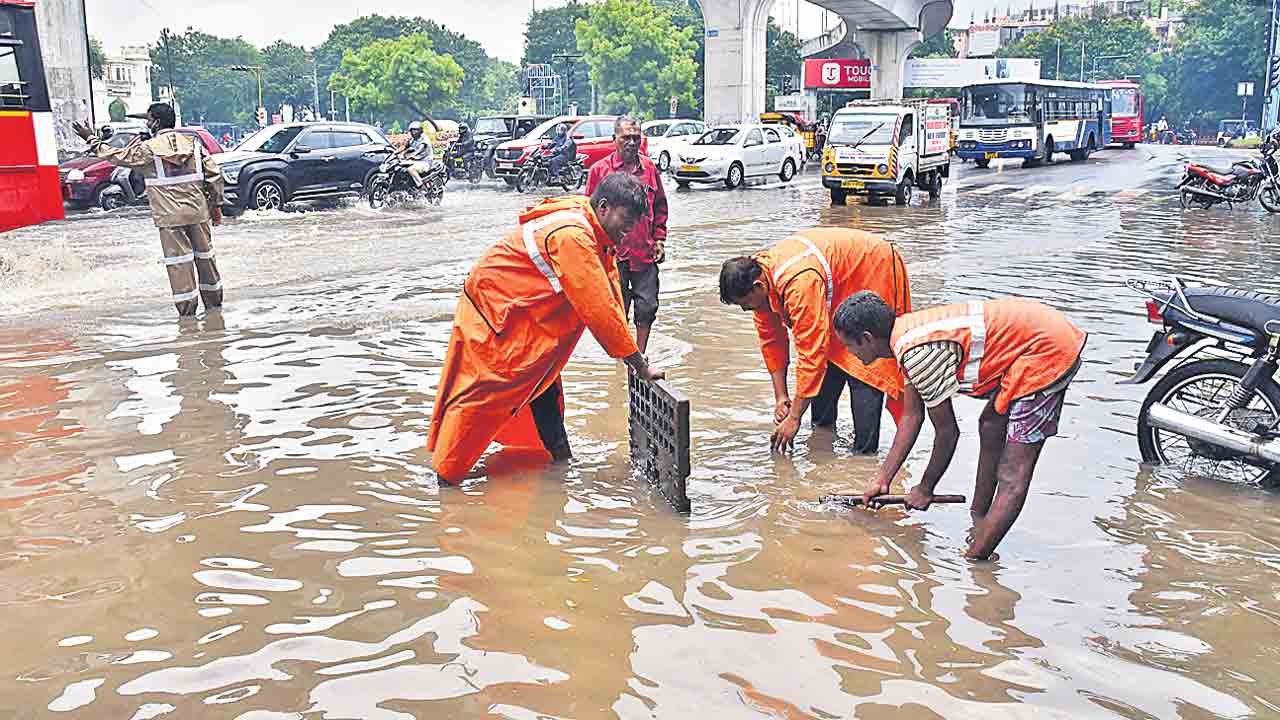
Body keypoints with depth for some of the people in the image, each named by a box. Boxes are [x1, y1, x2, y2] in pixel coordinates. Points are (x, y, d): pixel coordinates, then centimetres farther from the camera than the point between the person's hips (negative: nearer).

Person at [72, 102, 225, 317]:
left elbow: (117, 155, 5)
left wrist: (91, 139, 18)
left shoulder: (147, 149, -6)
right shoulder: (193, 144, 5)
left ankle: (187, 309, 2)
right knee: (204, 255, 14)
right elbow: (214, 174, 4)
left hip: (170, 216, -4)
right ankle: (214, 303, 22)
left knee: (178, 260, 1)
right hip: (198, 212, 4)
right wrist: (216, 204, 11)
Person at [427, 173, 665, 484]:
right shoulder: (572, 236, -30)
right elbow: (597, 309, -31)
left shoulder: (594, 234, 1)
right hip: (490, 307, -10)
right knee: (480, 393, -5)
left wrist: (631, 354, -4)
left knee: (544, 387, 12)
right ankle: (446, 476, 4)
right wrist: (640, 366, -24)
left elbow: (609, 298, 5)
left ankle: (561, 458, 21)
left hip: (524, 313, 10)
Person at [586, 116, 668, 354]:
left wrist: (659, 239, 8)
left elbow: (660, 206, 16)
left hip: (646, 253, 3)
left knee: (647, 307, 4)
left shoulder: (650, 168, 8)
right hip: (614, 252, -2)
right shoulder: (600, 169, -1)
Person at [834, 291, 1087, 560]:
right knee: (991, 427, 28)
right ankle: (979, 517, 42)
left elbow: (947, 434, -12)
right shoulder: (906, 334, 7)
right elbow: (912, 417, 16)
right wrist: (882, 480, 19)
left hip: (1046, 352, -11)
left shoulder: (918, 353, -22)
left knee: (1012, 476, -10)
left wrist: (925, 490, 3)